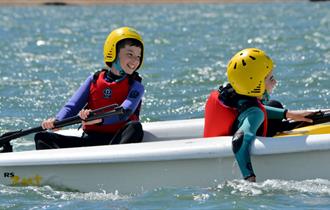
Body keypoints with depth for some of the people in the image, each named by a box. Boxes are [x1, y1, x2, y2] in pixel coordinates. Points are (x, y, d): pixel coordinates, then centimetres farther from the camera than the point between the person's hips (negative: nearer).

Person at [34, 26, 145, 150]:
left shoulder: (136, 87, 4)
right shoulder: (94, 80, 14)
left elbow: (124, 113, -15)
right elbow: (72, 106, 6)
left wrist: (98, 118, -35)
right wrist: (56, 121, -16)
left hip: (117, 139, -3)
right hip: (90, 139, 3)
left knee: (135, 127, -34)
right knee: (42, 138, -10)